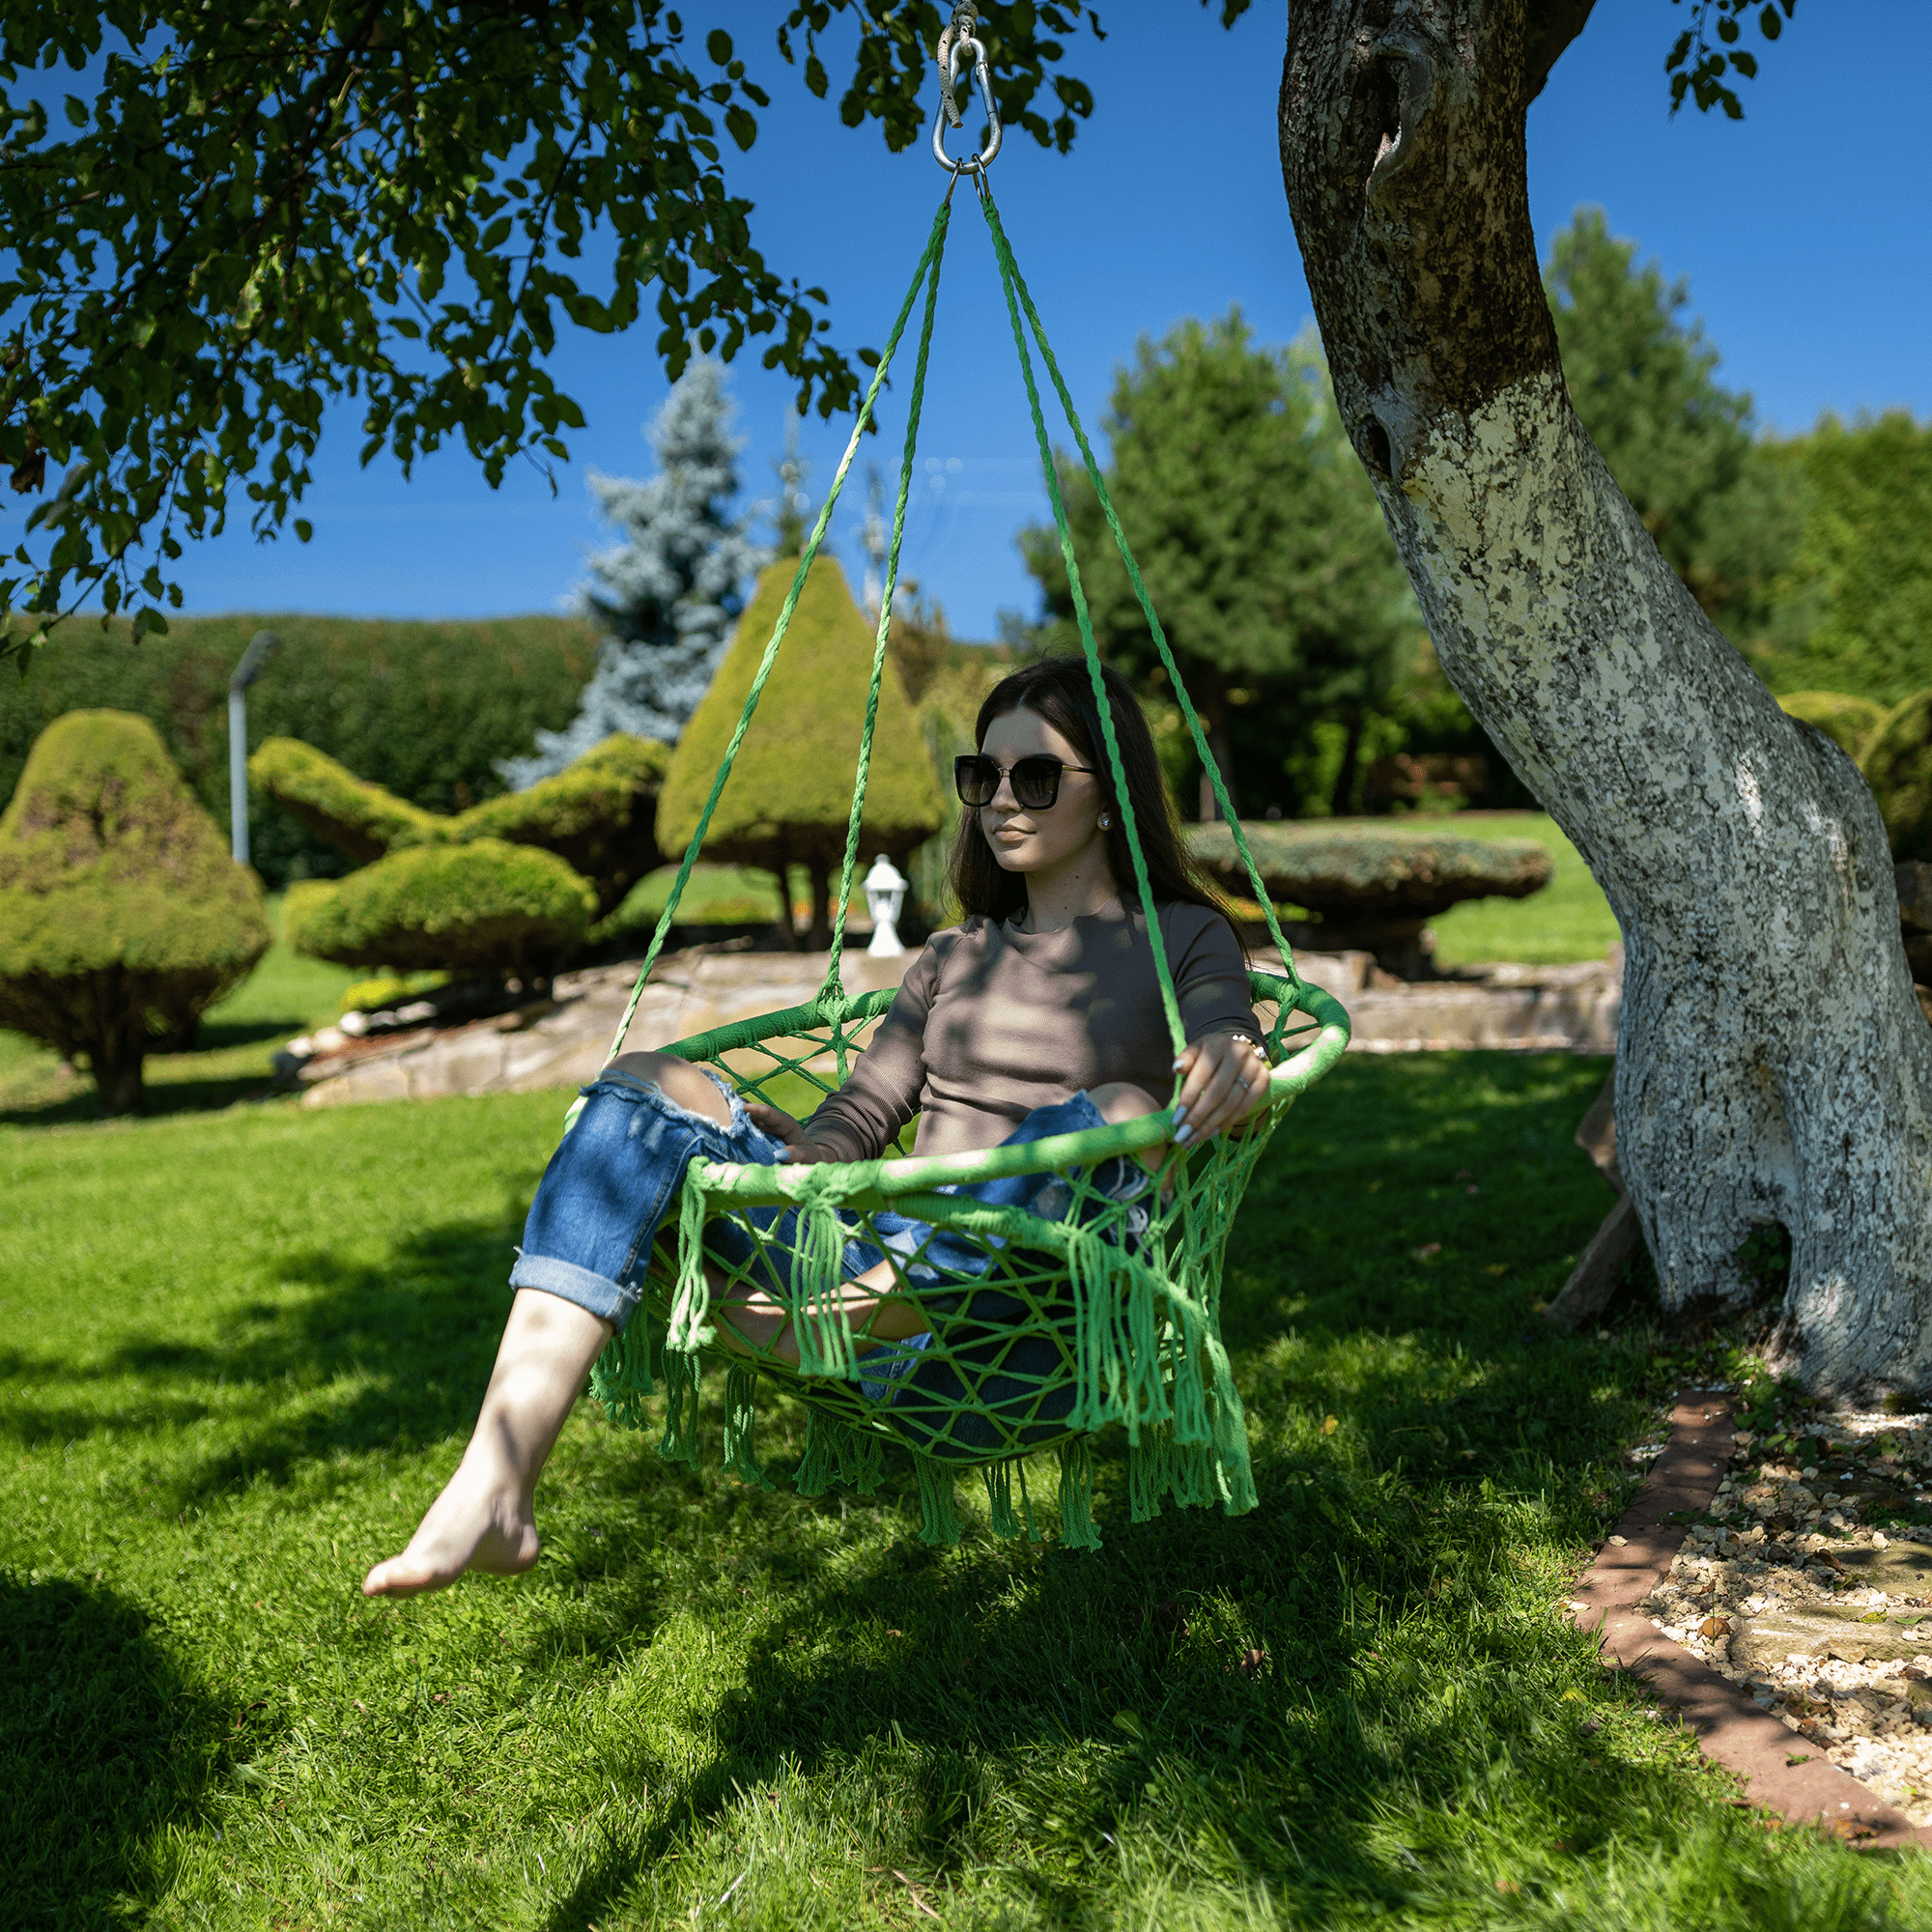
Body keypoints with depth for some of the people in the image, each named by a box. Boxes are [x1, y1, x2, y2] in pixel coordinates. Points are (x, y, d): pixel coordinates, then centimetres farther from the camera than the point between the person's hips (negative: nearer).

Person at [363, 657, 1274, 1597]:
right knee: (646, 1084, -13)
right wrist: (794, 1152, -4)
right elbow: (860, 1117, 19)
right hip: (890, 1268, 5)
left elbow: (1229, 1054, -7)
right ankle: (493, 1489, -28)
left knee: (1118, 1111, -34)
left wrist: (1233, 1059, -31)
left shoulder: (1182, 939, 13)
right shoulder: (953, 959, 26)